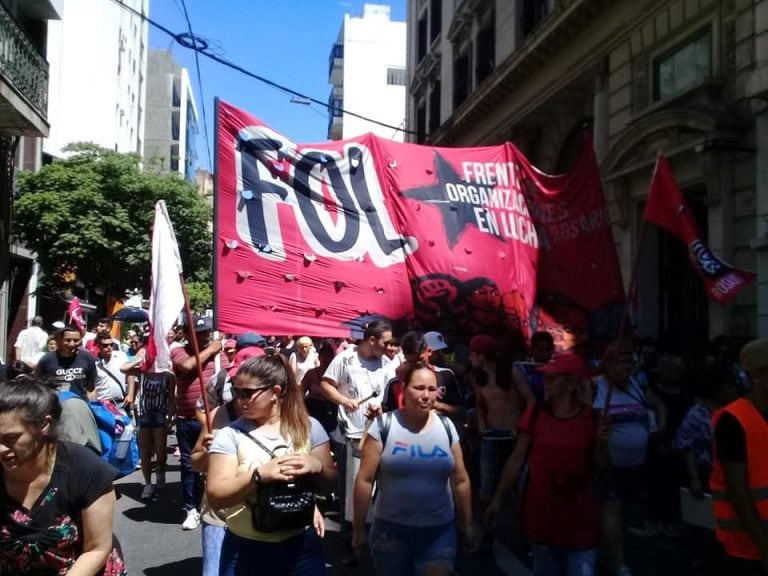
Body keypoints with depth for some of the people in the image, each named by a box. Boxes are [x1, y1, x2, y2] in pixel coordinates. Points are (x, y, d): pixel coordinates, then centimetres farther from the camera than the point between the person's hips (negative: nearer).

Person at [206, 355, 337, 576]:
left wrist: (317, 467, -18)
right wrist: (259, 475, -26)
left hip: (302, 544, 1)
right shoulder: (230, 435, -7)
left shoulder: (308, 427, -2)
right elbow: (215, 496, -12)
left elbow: (330, 480, 4)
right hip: (247, 550, -1)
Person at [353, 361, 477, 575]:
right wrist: (359, 529, -5)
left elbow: (460, 481, 8)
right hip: (391, 529, -1)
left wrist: (467, 525, 11)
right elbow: (365, 480, -7)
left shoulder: (446, 427, 1)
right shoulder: (383, 426, -10)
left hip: (440, 531, 2)